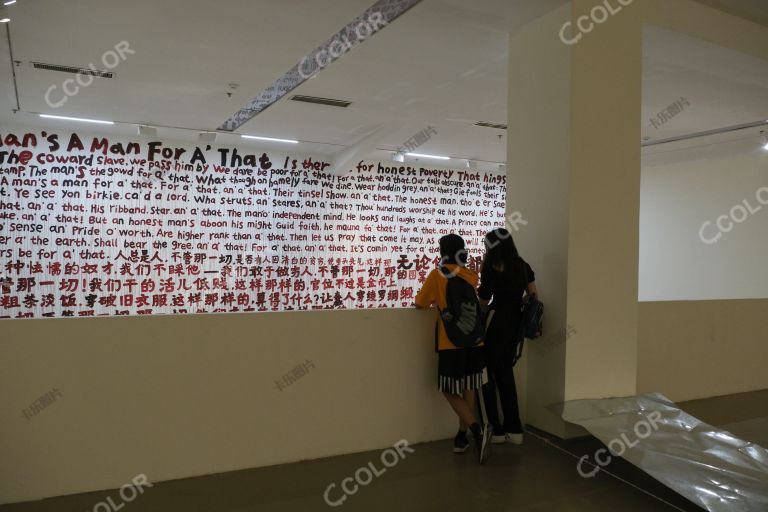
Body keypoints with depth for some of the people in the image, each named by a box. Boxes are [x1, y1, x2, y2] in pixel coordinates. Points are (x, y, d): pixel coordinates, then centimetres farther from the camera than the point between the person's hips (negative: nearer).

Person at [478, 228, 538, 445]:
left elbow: (483, 301, -8)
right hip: (515, 323, 7)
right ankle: (514, 429, 18)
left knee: (487, 374, 6)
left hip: (496, 322, -7)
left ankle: (495, 430, 10)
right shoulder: (523, 266, 7)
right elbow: (534, 296, 11)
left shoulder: (492, 269, -14)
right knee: (505, 373, 15)